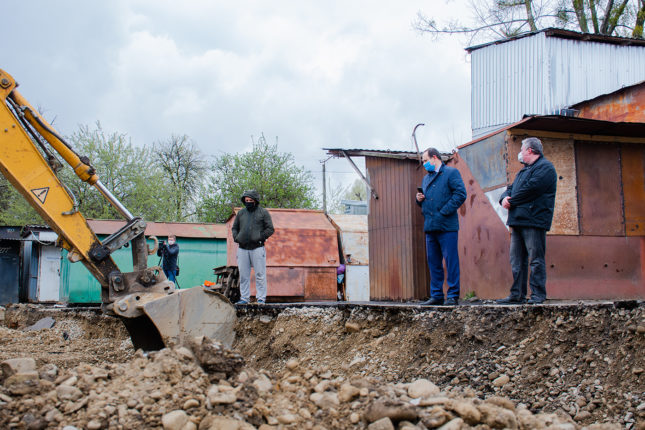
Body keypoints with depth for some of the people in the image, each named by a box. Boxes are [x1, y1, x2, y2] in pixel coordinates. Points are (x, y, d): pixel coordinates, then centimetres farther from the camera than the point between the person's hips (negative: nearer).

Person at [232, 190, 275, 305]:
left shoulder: (263, 212, 5)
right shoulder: (241, 213, 17)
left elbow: (270, 229, 1)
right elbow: (234, 228, 24)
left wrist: (260, 237, -12)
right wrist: (236, 237, 3)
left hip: (257, 248, -4)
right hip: (242, 248, 4)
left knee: (260, 274, -4)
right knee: (243, 275, 5)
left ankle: (261, 298, 0)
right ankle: (244, 297, 12)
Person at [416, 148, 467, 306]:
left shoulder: (451, 173, 1)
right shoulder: (426, 178, 23)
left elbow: (460, 194, -10)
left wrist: (444, 212, -15)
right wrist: (419, 199, 7)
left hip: (447, 227, -7)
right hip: (430, 227, 7)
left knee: (451, 260, -6)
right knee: (433, 262, 8)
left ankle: (453, 296, -3)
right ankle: (436, 296, 14)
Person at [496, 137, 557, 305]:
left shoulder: (545, 167, -5)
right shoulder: (524, 170, 27)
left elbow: (530, 189, -16)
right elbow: (511, 188, 22)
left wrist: (511, 201, -6)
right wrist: (505, 198, -1)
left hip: (534, 222, -9)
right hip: (518, 221, 9)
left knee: (535, 259, -7)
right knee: (517, 260, 7)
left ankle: (538, 294, -4)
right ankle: (517, 295, 10)